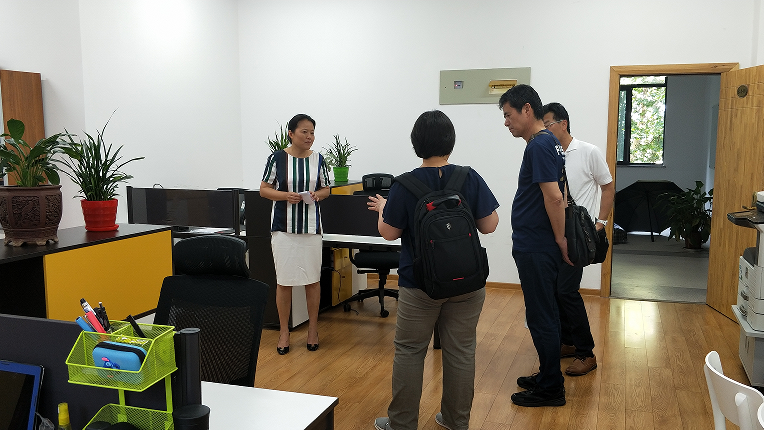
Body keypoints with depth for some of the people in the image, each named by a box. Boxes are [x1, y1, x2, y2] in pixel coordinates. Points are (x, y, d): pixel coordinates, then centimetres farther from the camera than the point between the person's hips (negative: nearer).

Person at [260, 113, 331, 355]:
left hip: (311, 227, 2)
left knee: (313, 279, 6)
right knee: (284, 281, 2)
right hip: (283, 228, -2)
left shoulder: (317, 159, 4)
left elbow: (326, 189, 13)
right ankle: (284, 331, 17)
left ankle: (313, 329, 22)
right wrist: (285, 195, -15)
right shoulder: (277, 158, -3)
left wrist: (317, 194, -9)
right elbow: (264, 189, 2)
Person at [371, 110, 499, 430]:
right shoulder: (471, 179, -7)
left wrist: (383, 208, 15)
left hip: (419, 285, -2)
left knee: (409, 352, 12)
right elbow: (489, 225, -3)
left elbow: (389, 233, -4)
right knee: (460, 352, 13)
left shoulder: (405, 185, -11)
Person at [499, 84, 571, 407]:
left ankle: (550, 389, 11)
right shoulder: (548, 143, 14)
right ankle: (548, 376, 29)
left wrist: (561, 241, -15)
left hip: (536, 249, -10)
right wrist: (560, 240, 19)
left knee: (541, 317, 0)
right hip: (535, 246, 10)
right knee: (544, 315, 17)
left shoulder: (540, 145, -18)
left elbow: (554, 197, -23)